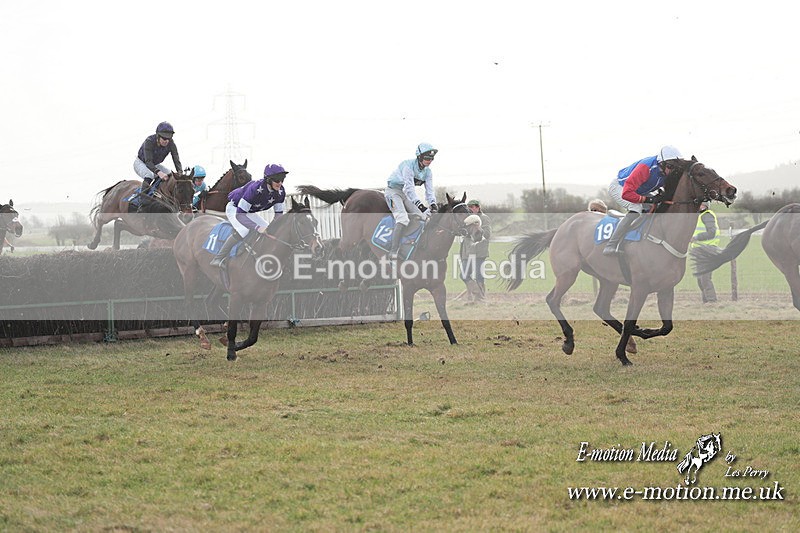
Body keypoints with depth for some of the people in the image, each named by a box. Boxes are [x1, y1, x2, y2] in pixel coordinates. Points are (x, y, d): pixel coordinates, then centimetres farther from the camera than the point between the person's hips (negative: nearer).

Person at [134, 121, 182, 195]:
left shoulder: (171, 144, -21)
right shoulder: (149, 141, -35)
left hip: (155, 165, 5)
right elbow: (148, 162, -42)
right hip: (140, 163, -5)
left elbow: (176, 160, -23)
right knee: (149, 175, -36)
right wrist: (158, 172, -59)